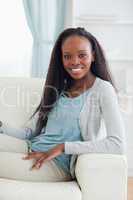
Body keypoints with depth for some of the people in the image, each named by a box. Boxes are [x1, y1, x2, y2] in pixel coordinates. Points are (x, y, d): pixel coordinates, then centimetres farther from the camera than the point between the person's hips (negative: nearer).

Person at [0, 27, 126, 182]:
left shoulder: (103, 90, -6)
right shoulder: (59, 87, 14)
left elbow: (118, 145, -18)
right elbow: (33, 131, 11)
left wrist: (63, 147, -19)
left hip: (59, 163, -6)